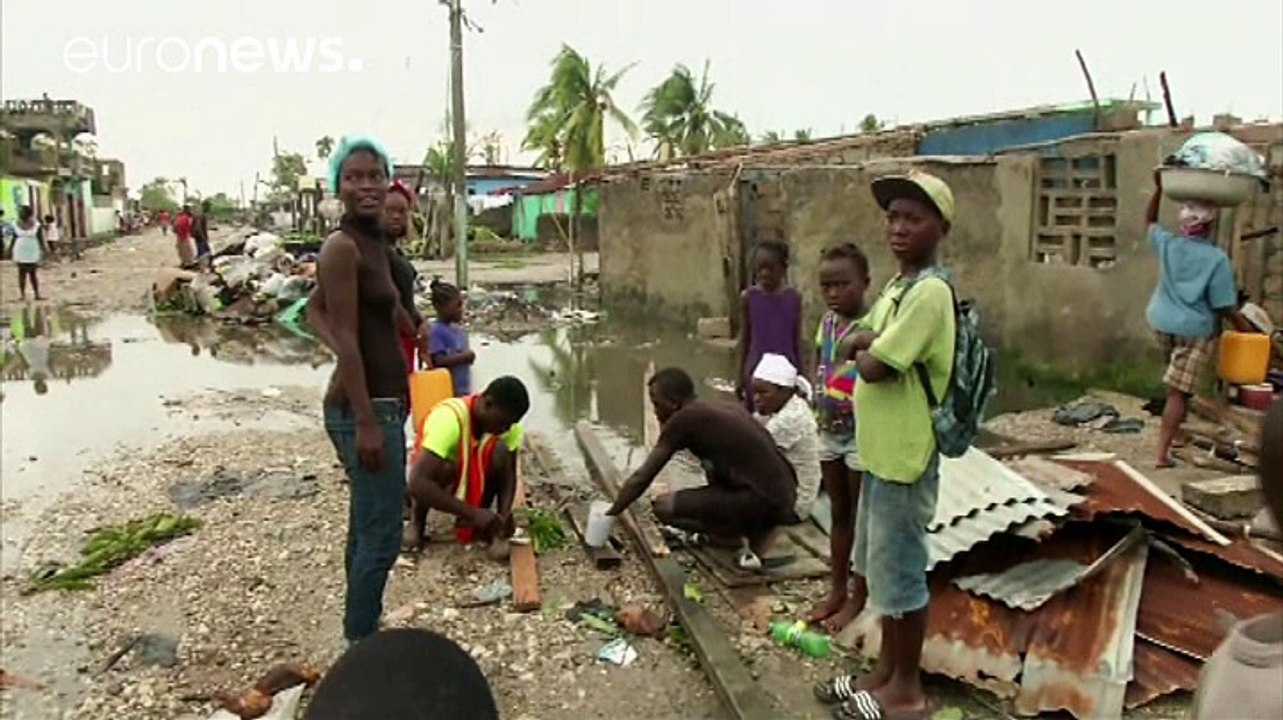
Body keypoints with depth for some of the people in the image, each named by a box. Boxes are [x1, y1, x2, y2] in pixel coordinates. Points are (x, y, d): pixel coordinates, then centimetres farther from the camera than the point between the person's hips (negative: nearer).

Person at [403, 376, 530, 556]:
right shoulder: (449, 419, -36)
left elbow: (509, 472, -14)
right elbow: (417, 484, -44)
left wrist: (505, 513, -33)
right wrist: (473, 513, -45)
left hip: (476, 476, 4)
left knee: (501, 452, -27)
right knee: (446, 468, -38)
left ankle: (486, 525, -11)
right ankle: (416, 521, -10)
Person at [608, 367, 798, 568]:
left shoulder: (684, 419, -6)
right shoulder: (723, 410, 18)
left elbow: (643, 476, -2)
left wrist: (610, 514, 10)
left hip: (764, 501, -9)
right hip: (783, 497, 9)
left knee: (664, 507, -5)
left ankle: (753, 537, -2)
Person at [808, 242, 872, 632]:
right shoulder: (826, 322, 4)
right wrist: (817, 398, 1)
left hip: (862, 435, -7)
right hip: (829, 432, 7)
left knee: (860, 516, 8)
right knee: (838, 514, 17)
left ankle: (858, 596, 23)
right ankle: (837, 591, 30)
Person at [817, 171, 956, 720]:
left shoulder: (929, 292, -20)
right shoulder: (898, 286, 11)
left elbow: (873, 367, -24)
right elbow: (849, 344, 13)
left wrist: (866, 349, -3)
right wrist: (867, 338, -7)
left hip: (905, 458, -10)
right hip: (880, 450, 10)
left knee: (899, 572, 4)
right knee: (880, 568, 19)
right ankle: (886, 671, 35)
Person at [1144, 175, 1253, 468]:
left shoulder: (1168, 244, -2)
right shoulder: (1217, 259, -14)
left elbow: (1150, 221, 21)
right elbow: (1226, 308, -12)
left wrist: (1159, 188, 23)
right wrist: (1251, 332, -1)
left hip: (1162, 324, 5)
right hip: (1195, 330, -5)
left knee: (1176, 388, 25)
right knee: (1178, 393, -3)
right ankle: (1163, 454, -2)